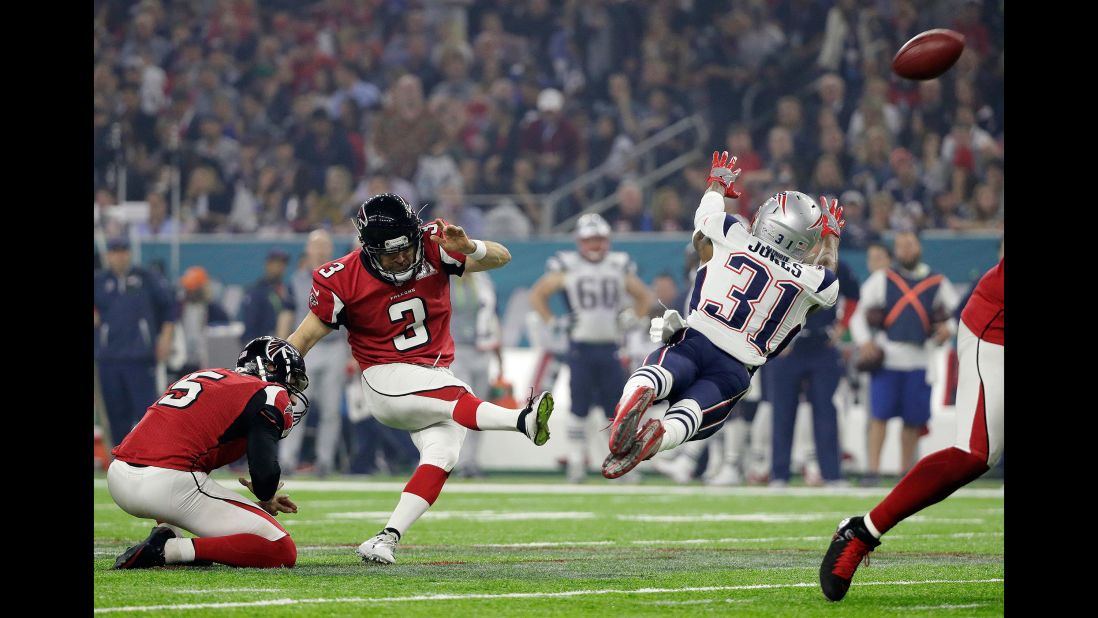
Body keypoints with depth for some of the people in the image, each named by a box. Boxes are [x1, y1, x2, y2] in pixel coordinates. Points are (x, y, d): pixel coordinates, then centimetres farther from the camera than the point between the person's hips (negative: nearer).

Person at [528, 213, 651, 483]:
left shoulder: (619, 266, 9)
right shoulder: (567, 266, 0)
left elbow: (642, 296, 22)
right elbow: (537, 295, 7)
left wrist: (633, 323, 9)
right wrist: (553, 323, -2)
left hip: (610, 348, 2)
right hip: (580, 347, -2)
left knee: (616, 408, 0)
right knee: (579, 407, -2)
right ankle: (576, 463, 3)